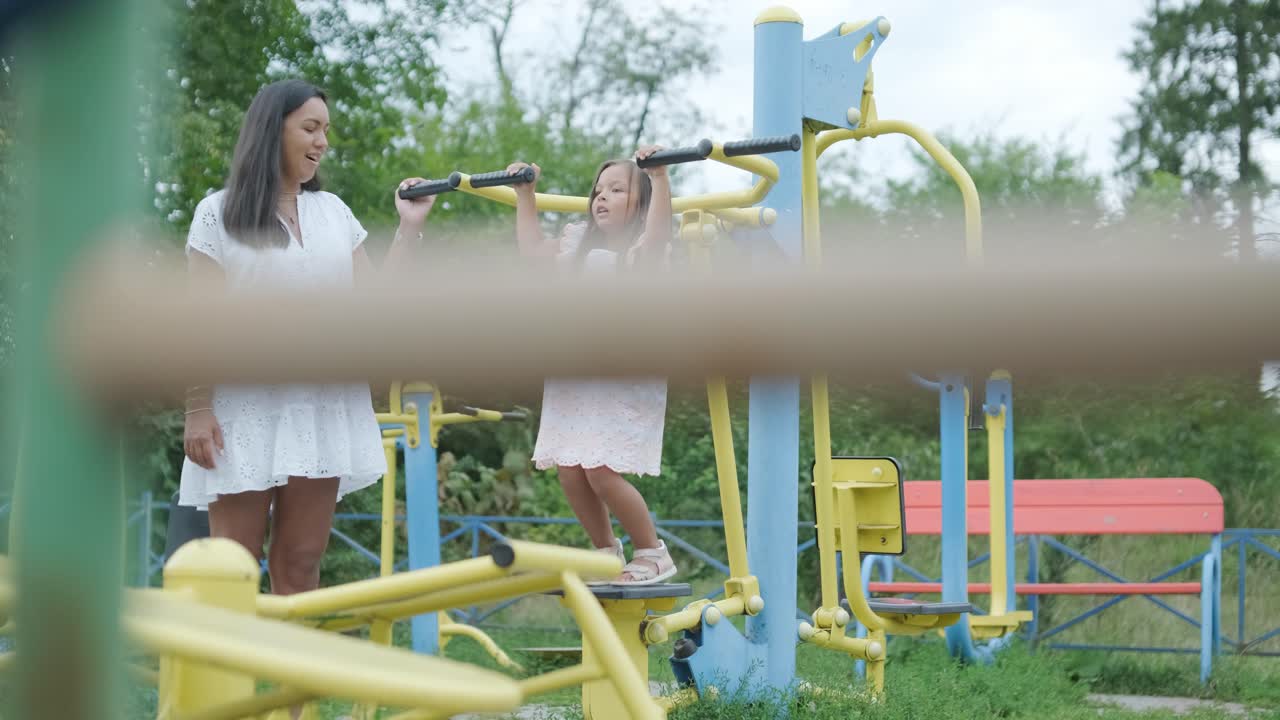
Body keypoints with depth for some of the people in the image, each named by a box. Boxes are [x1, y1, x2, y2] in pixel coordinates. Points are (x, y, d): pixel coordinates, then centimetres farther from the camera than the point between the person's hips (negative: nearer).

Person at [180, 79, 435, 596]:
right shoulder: (220, 213, 1)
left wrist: (409, 227, 6)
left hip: (325, 408, 4)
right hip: (247, 408, -4)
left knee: (300, 567, 4)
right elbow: (202, 319, -4)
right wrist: (197, 408, -11)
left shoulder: (334, 211, 14)